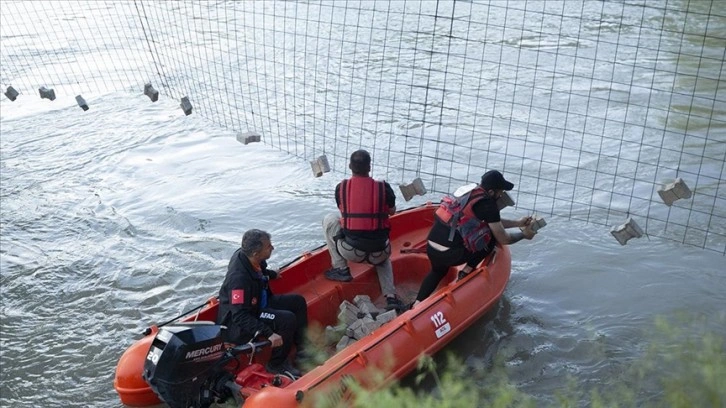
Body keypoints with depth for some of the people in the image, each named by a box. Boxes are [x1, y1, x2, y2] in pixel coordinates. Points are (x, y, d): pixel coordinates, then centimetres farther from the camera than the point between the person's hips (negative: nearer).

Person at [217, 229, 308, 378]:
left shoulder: (245, 255, -7)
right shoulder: (239, 277, -35)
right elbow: (240, 316, -35)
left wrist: (271, 274, 34)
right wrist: (268, 334, -40)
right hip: (236, 326, -10)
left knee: (298, 302, 8)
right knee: (287, 319, -28)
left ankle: (303, 350, 16)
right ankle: (277, 365, -8)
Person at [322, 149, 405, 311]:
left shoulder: (340, 188, -4)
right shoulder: (384, 187, -5)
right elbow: (392, 211, 14)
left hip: (351, 252, -2)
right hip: (379, 254, 2)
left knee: (329, 219, 20)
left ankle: (341, 269, 18)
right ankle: (391, 297, 20)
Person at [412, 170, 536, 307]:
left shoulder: (472, 193, 16)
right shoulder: (488, 205, -10)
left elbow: (495, 222, 31)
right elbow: (503, 239, -1)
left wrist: (518, 223, 34)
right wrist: (523, 234, 16)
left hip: (431, 248, 8)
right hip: (450, 254, -8)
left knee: (438, 271, 39)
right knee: (493, 236, 8)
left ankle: (417, 303, 24)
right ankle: (466, 271, 8)